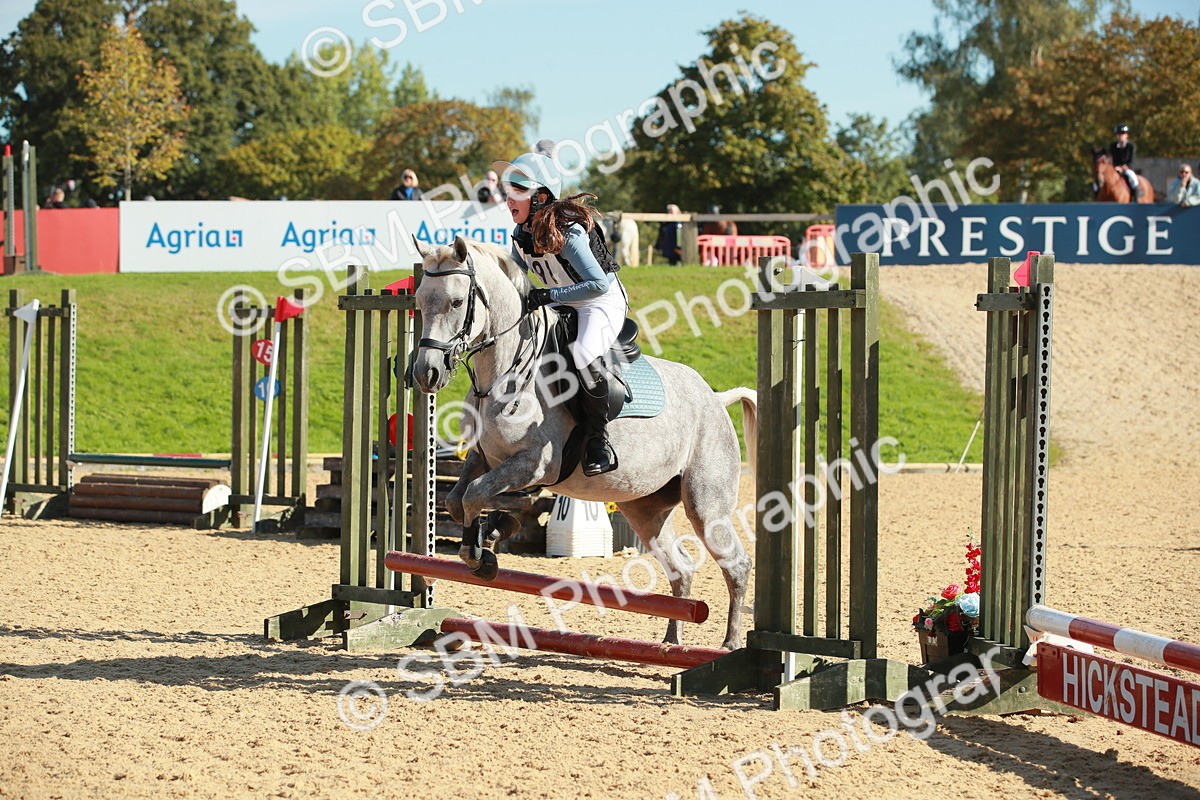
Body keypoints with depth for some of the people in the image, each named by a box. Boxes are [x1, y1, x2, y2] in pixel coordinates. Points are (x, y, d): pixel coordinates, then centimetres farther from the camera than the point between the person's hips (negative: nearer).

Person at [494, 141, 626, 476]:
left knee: (584, 353, -36)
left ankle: (598, 438, -21)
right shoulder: (521, 234, -3)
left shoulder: (568, 231, -28)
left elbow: (599, 283, -33)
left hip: (603, 303, -9)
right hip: (563, 307, 9)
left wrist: (549, 295, -35)